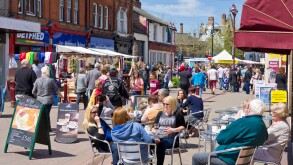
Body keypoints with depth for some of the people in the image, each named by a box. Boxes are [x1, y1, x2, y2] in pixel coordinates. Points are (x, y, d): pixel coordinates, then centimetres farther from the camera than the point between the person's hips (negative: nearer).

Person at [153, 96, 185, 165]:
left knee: (161, 144, -39)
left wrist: (173, 130, -13)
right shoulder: (160, 113, 22)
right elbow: (155, 126, 20)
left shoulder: (178, 114, 7)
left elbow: (183, 127, 3)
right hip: (158, 138, 4)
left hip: (171, 139, -4)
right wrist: (154, 130, -2)